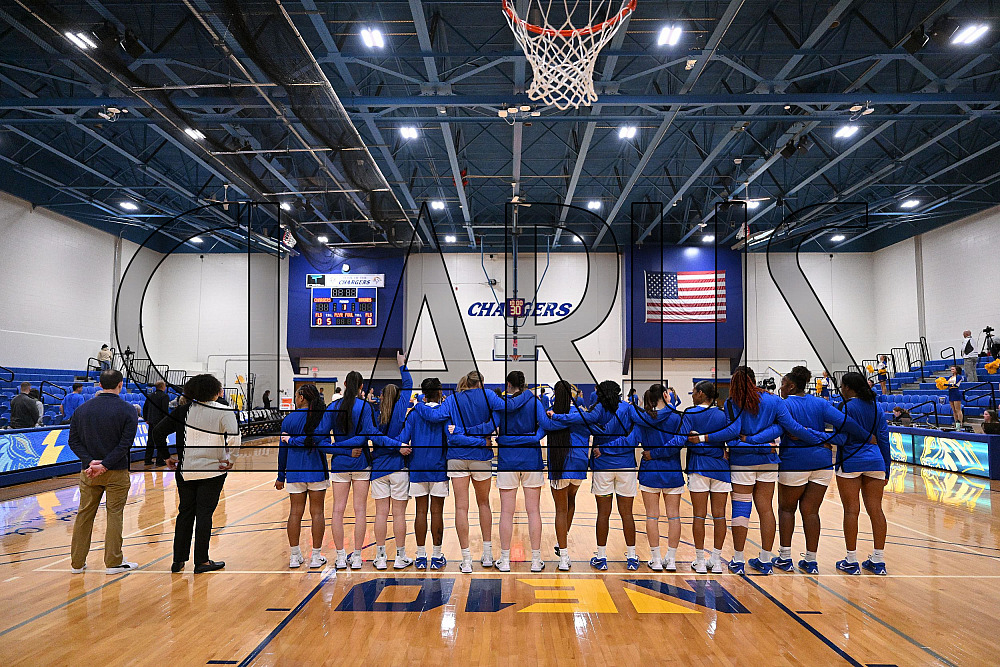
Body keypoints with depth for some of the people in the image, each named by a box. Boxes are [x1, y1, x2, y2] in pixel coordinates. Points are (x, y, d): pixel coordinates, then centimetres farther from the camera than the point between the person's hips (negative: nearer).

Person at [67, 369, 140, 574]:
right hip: (117, 473, -4)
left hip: (89, 472, 4)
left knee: (84, 515, 12)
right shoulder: (127, 410, -7)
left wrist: (89, 461, -8)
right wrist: (105, 465, -14)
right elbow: (125, 444, -15)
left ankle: (77, 562, 20)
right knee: (114, 515, 4)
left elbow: (74, 441, 1)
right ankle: (113, 562, 8)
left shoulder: (82, 409, 5)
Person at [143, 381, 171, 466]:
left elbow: (145, 408, 15)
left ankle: (148, 460, 15)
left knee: (150, 440, 12)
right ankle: (160, 460, 2)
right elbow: (165, 410, -16)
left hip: (151, 421, 7)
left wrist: (146, 419, 22)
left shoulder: (150, 396, 11)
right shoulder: (165, 396, -10)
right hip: (160, 421, -7)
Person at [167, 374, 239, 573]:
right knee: (204, 514, 4)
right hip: (212, 471, -4)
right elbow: (234, 439, -23)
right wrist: (230, 461, -10)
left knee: (185, 513, 14)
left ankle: (178, 560, 20)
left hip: (185, 469, 4)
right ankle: (201, 561, 10)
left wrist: (171, 456, 8)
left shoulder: (186, 408, 0)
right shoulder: (224, 412, -12)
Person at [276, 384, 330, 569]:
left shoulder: (289, 418, 2)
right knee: (317, 512, 5)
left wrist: (281, 476, 15)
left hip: (294, 471, 1)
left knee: (295, 513, 8)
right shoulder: (323, 414, -4)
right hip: (316, 470, -1)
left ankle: (294, 556, 15)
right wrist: (296, 441, -6)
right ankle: (316, 556, 10)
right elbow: (319, 435, -21)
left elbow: (283, 449, 6)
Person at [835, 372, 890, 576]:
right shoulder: (875, 407, 10)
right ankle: (878, 561, 12)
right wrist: (886, 469, 16)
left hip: (851, 461, -6)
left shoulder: (848, 407, -8)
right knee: (875, 510, 7)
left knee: (851, 510, -1)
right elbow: (884, 438, 12)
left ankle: (851, 561, 5)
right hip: (875, 461, 6)